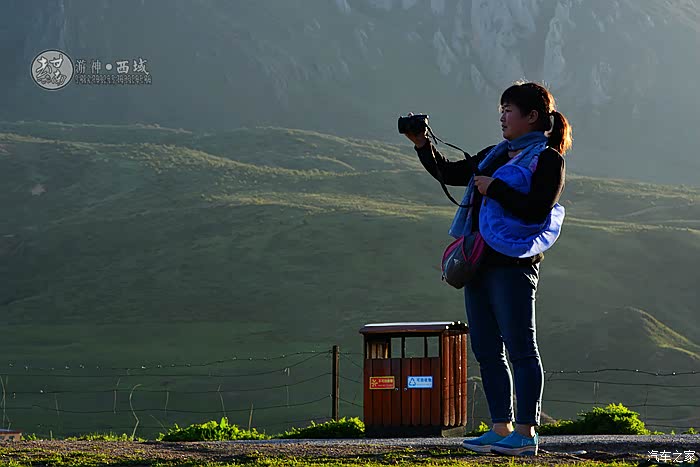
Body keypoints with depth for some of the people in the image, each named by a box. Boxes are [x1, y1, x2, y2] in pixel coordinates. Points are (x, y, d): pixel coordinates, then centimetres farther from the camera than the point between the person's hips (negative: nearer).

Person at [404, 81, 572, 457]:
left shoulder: (547, 159, -4)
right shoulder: (495, 155, 20)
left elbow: (537, 211, -16)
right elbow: (448, 173, 26)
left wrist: (494, 188, -14)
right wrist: (422, 145, 13)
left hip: (513, 264, -8)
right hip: (480, 260, 9)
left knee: (521, 349, -6)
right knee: (486, 351, 8)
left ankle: (525, 433, -3)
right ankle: (501, 429, 13)